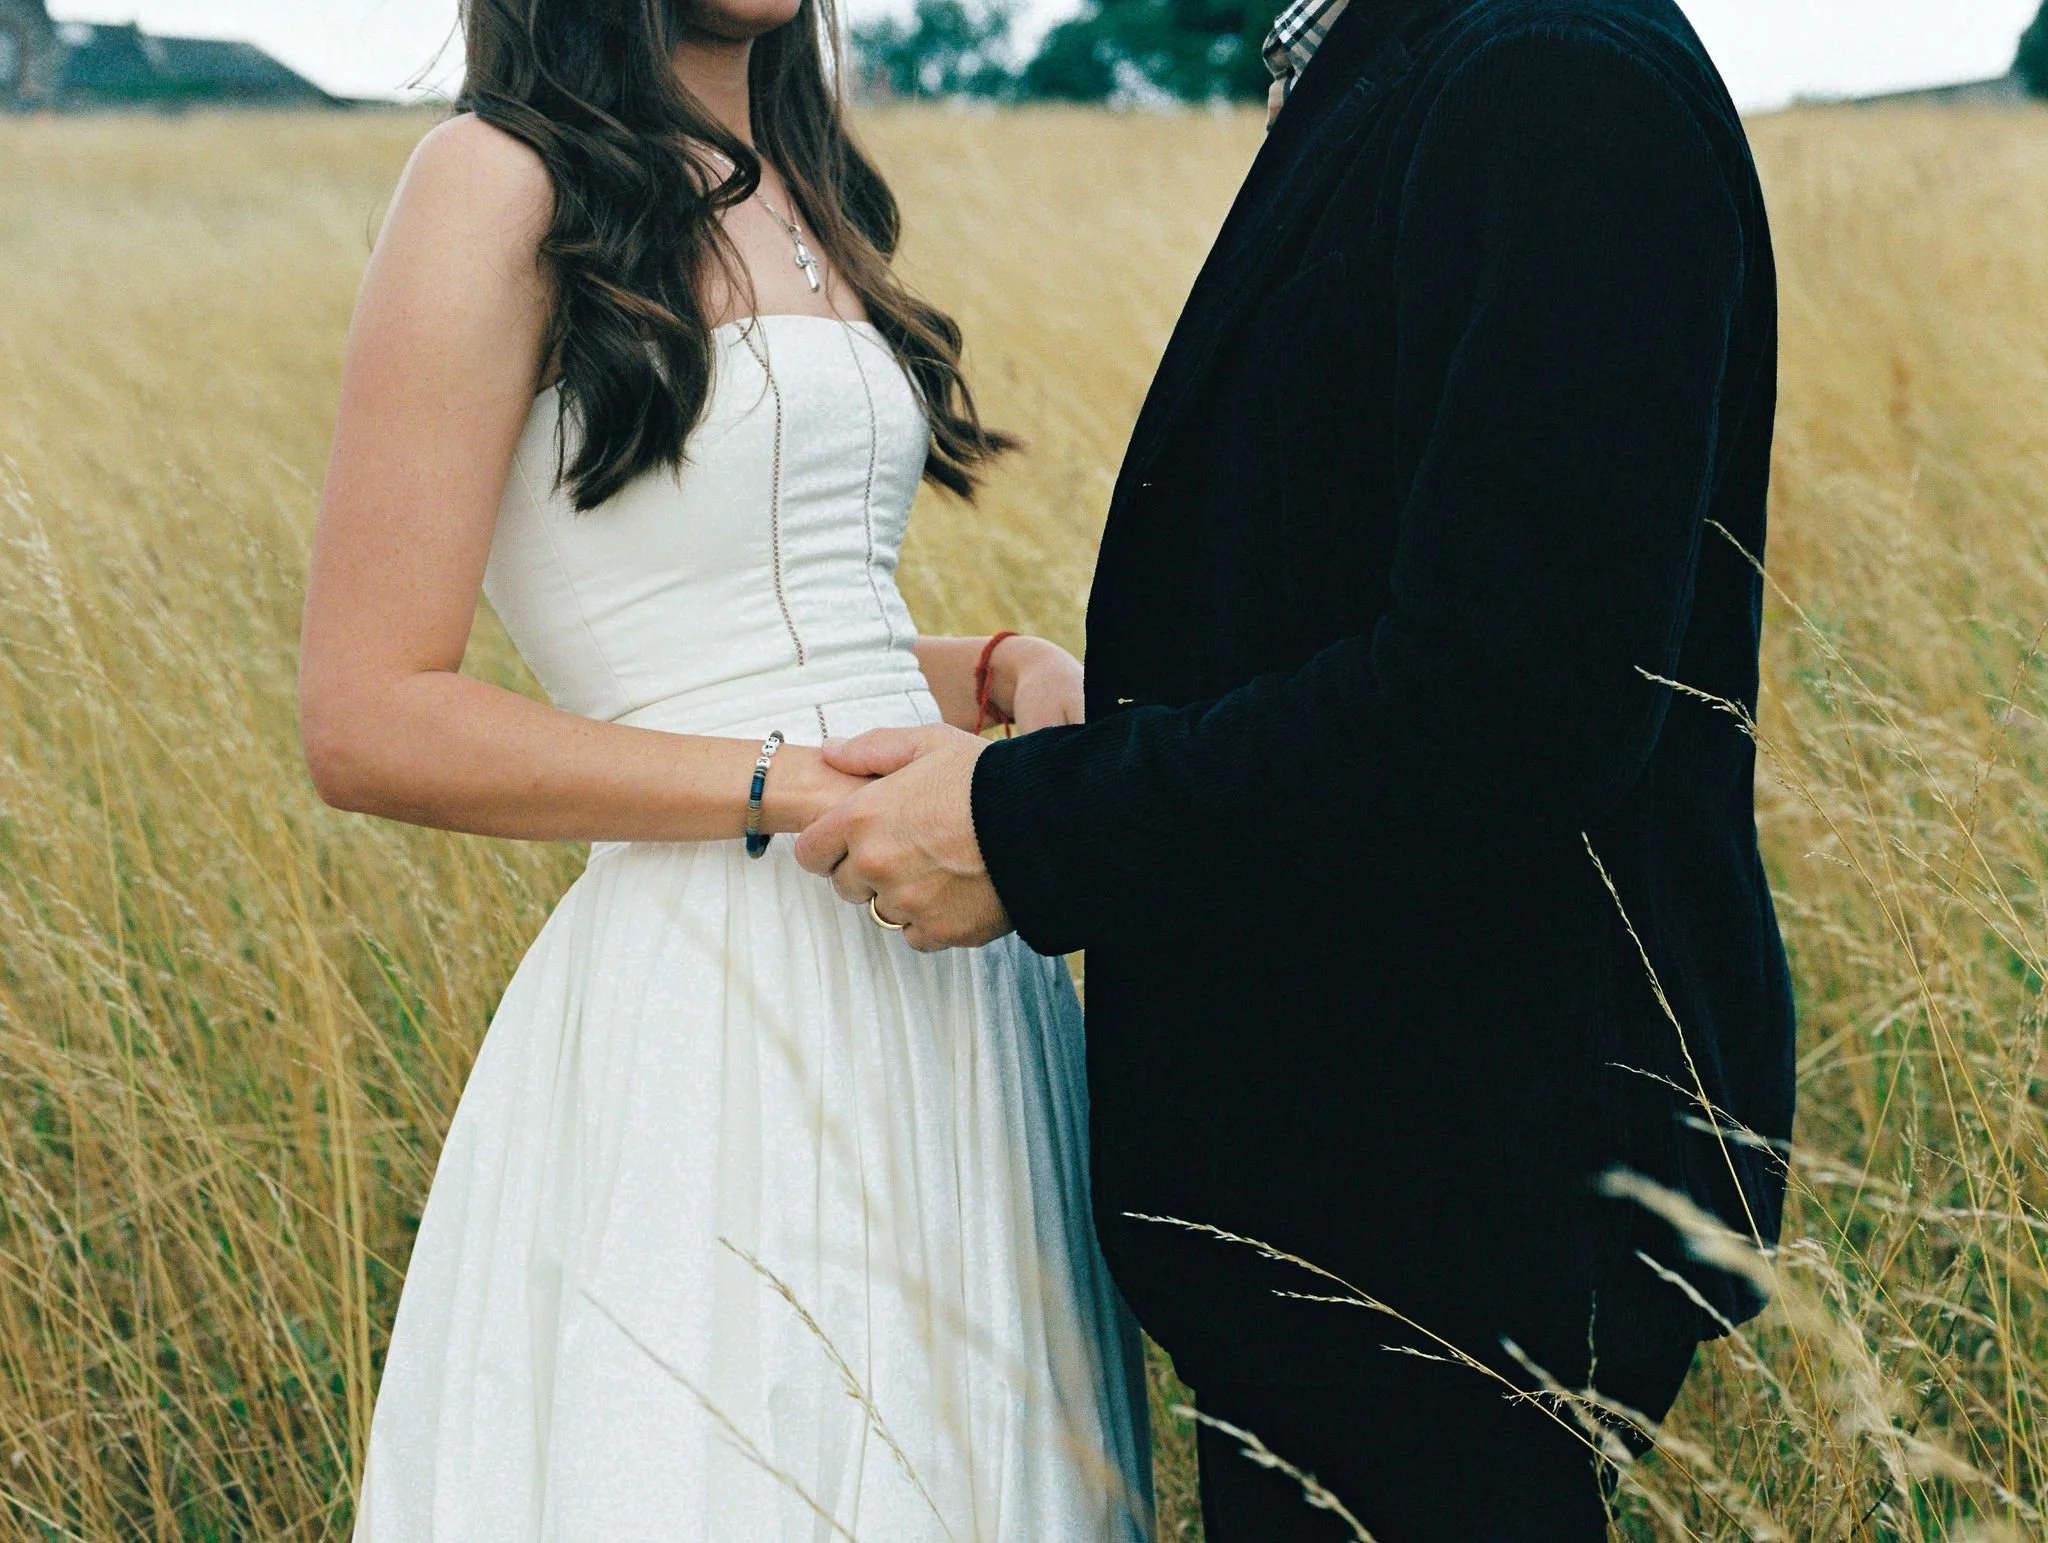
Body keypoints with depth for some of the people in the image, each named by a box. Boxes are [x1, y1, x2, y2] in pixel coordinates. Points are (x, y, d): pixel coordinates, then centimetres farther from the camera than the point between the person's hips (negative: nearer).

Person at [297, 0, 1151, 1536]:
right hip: (720, 997, -7)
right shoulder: (509, 182, -9)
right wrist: (801, 788, -18)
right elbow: (372, 724, -14)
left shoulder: (797, 193, 14)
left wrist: (1004, 668, 1)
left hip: (949, 987, 7)